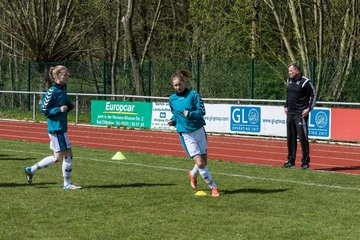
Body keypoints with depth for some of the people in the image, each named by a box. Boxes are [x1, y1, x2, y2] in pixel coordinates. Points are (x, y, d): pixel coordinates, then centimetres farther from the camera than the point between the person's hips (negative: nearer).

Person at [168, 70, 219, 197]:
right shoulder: (172, 99, 4)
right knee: (200, 163, -11)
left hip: (199, 130, 0)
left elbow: (202, 111, -10)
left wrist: (190, 114, -26)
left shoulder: (193, 94, -5)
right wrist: (173, 121, 0)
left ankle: (193, 174, 41)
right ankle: (213, 186, 4)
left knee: (204, 160, 9)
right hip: (186, 134, 0)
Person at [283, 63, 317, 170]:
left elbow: (314, 95, -5)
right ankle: (291, 161, 18)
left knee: (303, 138, -7)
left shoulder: (305, 82, -10)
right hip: (290, 113, 7)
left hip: (301, 114, -7)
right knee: (290, 138, 10)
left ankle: (305, 162, -2)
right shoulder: (289, 80, 12)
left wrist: (309, 109, -12)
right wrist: (286, 106, 16)